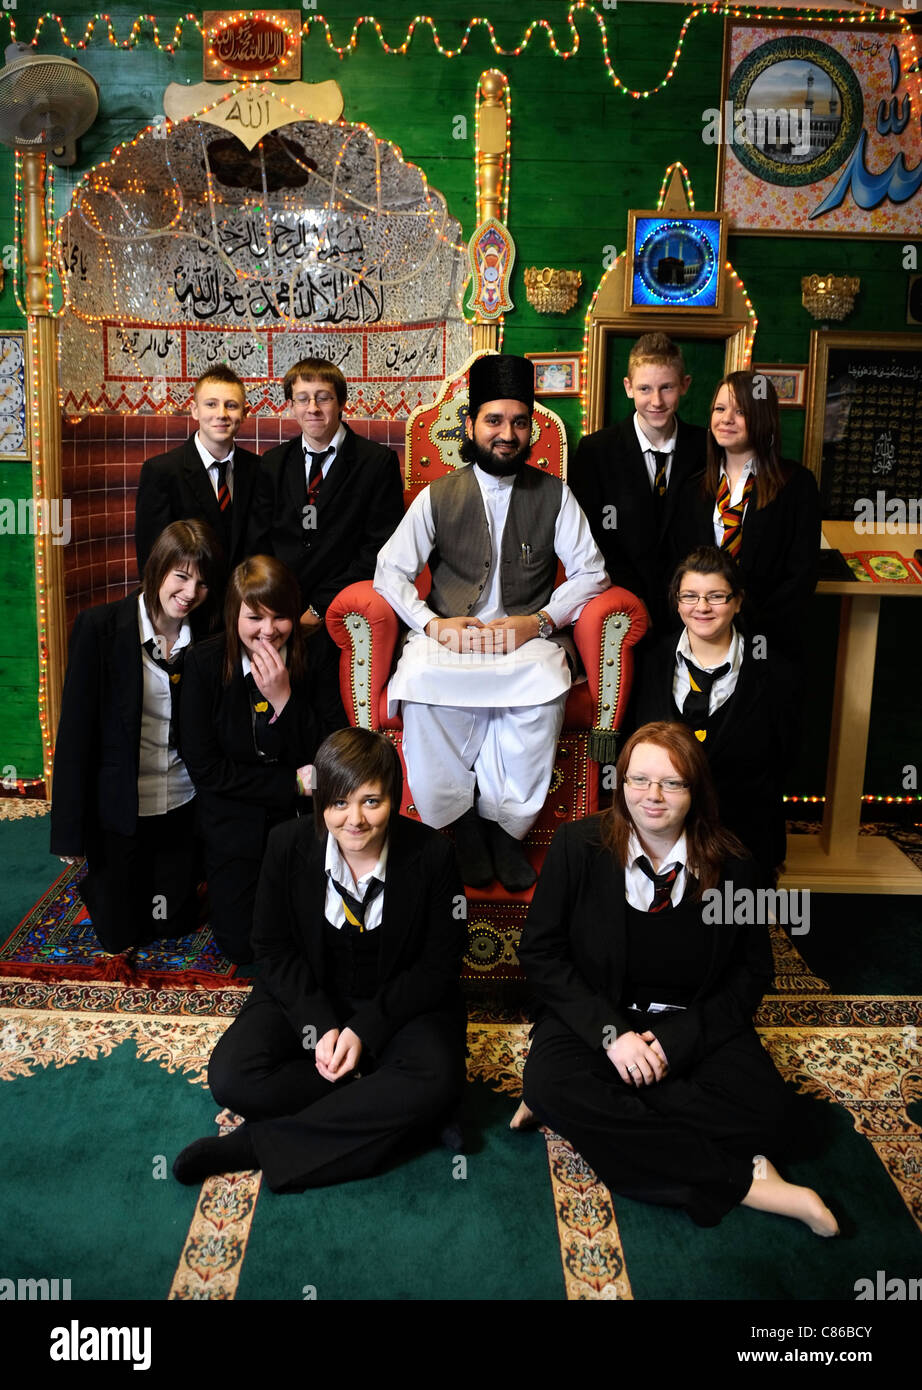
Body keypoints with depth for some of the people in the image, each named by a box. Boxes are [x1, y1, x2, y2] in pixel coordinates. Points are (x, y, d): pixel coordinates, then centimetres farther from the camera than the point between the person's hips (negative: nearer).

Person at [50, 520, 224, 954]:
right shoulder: (99, 627, -16)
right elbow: (75, 730, -14)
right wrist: (70, 830, -12)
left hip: (182, 806, 3)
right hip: (118, 807, -3)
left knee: (176, 922, 17)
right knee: (120, 935, 14)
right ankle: (97, 880, 46)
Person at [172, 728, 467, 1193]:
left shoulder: (430, 854, -17)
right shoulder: (288, 846, -12)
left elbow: (439, 964, -9)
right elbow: (273, 948, -3)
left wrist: (365, 1031, -19)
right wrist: (319, 1026, -18)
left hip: (400, 1002, -1)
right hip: (308, 996, 2)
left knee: (435, 1081, -31)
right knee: (230, 1076, -22)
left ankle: (259, 1144, -23)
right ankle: (381, 1109, -14)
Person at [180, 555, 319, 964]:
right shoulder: (206, 665, -16)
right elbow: (204, 768, -15)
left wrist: (283, 698, -28)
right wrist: (293, 784, -18)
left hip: (300, 821, 1)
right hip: (234, 822, 0)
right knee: (242, 946, 6)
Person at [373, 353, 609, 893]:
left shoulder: (554, 494, 11)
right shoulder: (438, 497, 11)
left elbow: (590, 572, 5)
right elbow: (390, 570, 6)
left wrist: (536, 622, -12)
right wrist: (433, 624, -12)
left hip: (528, 633, 0)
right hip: (449, 635, 1)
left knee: (546, 684, -35)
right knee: (421, 680, -33)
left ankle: (504, 820, -15)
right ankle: (462, 822, -13)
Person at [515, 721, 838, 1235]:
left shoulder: (731, 864, -7)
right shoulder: (578, 846, -9)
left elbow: (753, 971, 1)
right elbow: (540, 952, -5)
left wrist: (678, 1039, -13)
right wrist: (610, 1033, -18)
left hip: (697, 1027, 1)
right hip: (599, 1016, 0)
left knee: (761, 1108, -26)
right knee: (550, 1082, -31)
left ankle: (595, 1105, -15)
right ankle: (743, 1181, -24)